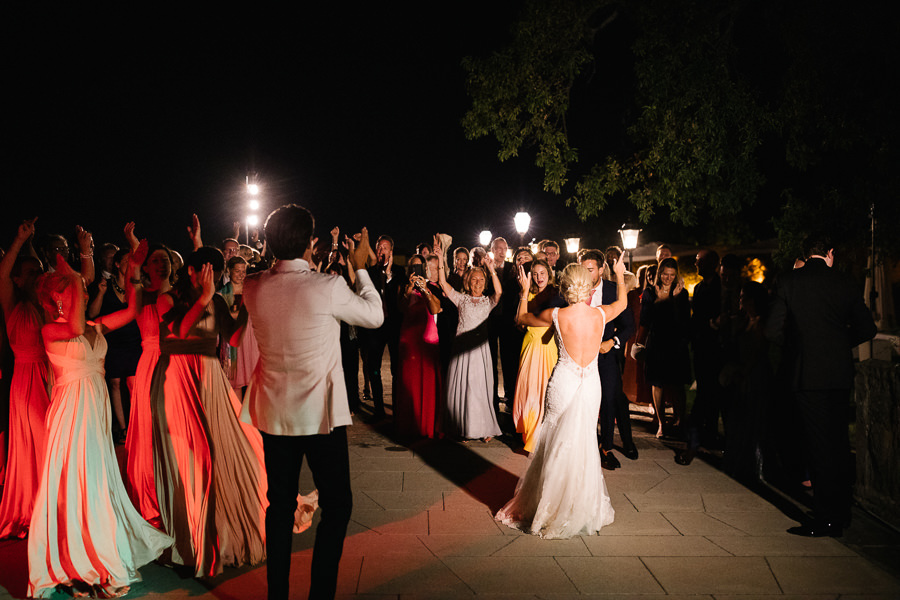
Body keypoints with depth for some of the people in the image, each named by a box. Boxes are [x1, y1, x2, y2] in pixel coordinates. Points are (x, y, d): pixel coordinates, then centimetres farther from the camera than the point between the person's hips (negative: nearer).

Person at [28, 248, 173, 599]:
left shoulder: (95, 328, 11)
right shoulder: (50, 330, -8)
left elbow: (131, 311, 14)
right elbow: (75, 329, -30)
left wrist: (134, 271, 10)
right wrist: (71, 275, -24)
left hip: (97, 409, 7)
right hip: (72, 409, -6)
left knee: (98, 483, 12)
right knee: (75, 484, -2)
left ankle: (103, 555, 24)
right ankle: (77, 568, 9)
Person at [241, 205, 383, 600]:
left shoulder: (253, 288, -3)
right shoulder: (328, 287, -17)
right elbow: (375, 316, -1)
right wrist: (359, 268, 9)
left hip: (273, 414, 5)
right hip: (320, 414, -5)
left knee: (280, 506, 15)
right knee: (336, 506, 9)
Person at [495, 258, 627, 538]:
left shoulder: (556, 315, -12)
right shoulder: (601, 315, -5)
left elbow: (521, 318, 5)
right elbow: (622, 302, 19)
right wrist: (620, 275, 34)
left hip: (564, 383, -2)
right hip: (591, 383, 2)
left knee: (557, 443, 10)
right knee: (584, 441, 15)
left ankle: (550, 507, 22)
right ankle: (584, 506, 28)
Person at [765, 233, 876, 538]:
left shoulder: (788, 281, -5)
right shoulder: (845, 284, 3)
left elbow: (774, 330, -8)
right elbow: (867, 328, 3)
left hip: (808, 373, -4)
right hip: (840, 374, 4)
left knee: (819, 446, 1)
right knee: (838, 443, 15)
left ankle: (825, 519, 5)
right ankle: (839, 515, 26)